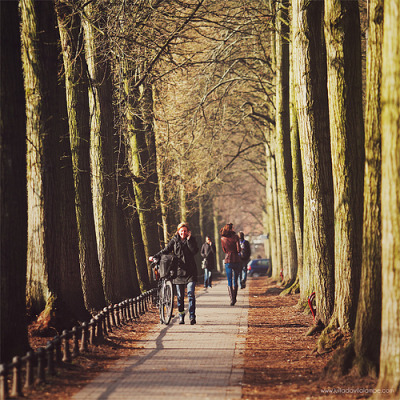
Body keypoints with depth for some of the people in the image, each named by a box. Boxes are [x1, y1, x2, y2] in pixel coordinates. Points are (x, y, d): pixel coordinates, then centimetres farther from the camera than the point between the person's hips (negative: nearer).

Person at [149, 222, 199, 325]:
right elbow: (165, 250, 4)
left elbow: (195, 251, -10)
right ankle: (181, 316, 16)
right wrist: (155, 256, -8)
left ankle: (192, 316, -8)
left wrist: (189, 239, -12)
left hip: (190, 271, -1)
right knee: (180, 296, 4)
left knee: (191, 294, -10)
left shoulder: (191, 240, 5)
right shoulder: (174, 240, 7)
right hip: (178, 271, 1)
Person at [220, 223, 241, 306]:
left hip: (228, 261, 1)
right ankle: (234, 299, 15)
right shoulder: (235, 237, -6)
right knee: (235, 280, 11)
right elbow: (238, 250, -10)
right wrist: (235, 251, 10)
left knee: (229, 281, 5)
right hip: (236, 260, -1)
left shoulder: (223, 239, 3)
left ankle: (232, 299, -6)